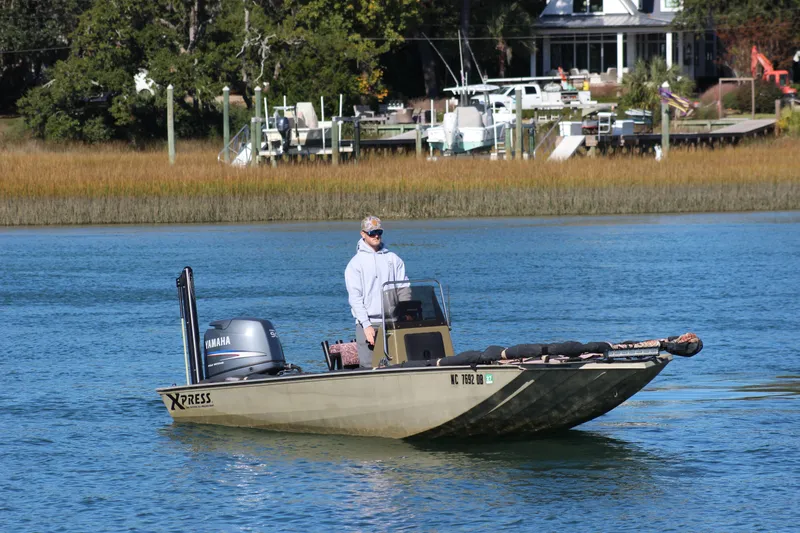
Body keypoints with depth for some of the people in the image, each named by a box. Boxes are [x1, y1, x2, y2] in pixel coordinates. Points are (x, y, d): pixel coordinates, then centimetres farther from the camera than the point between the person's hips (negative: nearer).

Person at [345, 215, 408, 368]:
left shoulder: (393, 259, 14)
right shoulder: (356, 263, 4)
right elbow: (355, 297, -3)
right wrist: (366, 325, -13)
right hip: (367, 322, -3)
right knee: (369, 366, -8)